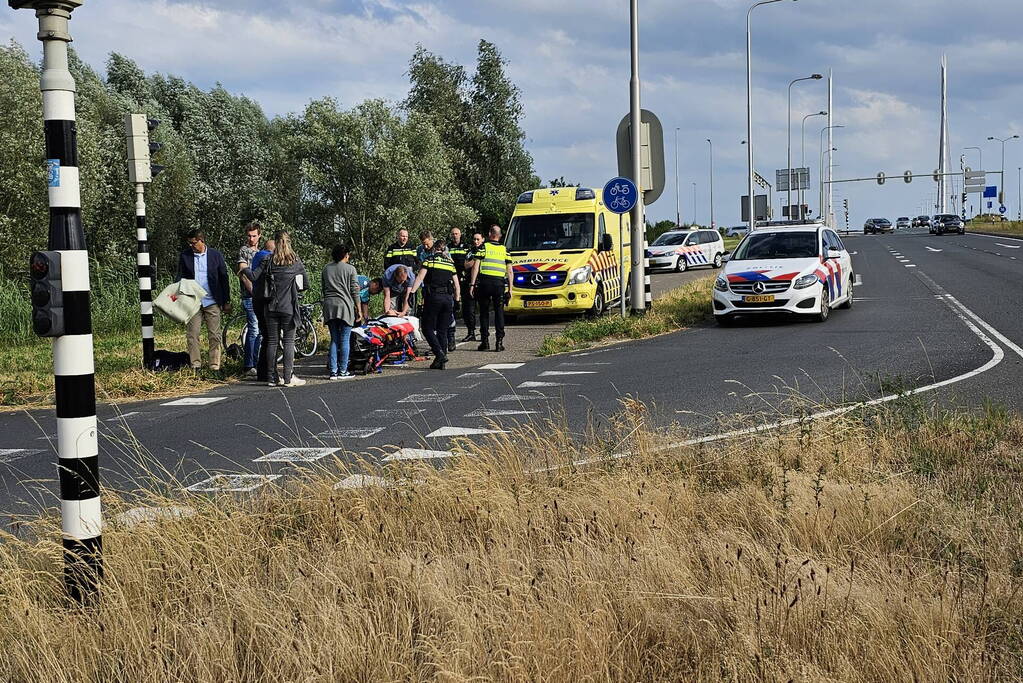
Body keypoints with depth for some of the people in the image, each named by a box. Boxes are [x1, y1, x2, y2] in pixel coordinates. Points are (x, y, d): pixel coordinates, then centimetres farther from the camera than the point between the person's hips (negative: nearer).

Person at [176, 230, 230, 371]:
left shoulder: (216, 256, 3)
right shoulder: (184, 256, 6)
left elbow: (224, 279, 6)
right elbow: (180, 277, 10)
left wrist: (227, 302, 5)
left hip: (212, 302, -1)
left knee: (214, 336, 0)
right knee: (192, 335, -2)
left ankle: (215, 366, 5)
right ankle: (195, 365, 4)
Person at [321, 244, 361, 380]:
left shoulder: (326, 268, 14)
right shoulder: (350, 269, 0)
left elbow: (322, 289, 16)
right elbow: (355, 291, -2)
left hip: (329, 306, 4)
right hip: (345, 306, -4)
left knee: (334, 340, 9)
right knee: (344, 340, 1)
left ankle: (333, 371, 5)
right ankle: (343, 371, 1)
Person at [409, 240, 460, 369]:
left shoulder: (429, 260, 3)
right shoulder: (450, 263, 14)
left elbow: (420, 278, -8)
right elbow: (456, 285, 13)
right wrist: (457, 300, 20)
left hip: (433, 296, -4)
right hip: (448, 298, 4)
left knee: (428, 327, 4)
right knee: (443, 330, 10)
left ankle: (440, 353, -15)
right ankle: (441, 363, 9)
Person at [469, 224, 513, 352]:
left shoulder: (483, 247, 4)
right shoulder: (505, 250, 11)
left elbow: (475, 266, -3)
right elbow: (509, 271, 7)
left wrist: (472, 284, -2)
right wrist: (510, 288, 11)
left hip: (484, 282, -1)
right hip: (500, 282, 1)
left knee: (484, 312, 7)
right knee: (499, 312, 6)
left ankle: (485, 341, 5)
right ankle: (499, 341, -1)